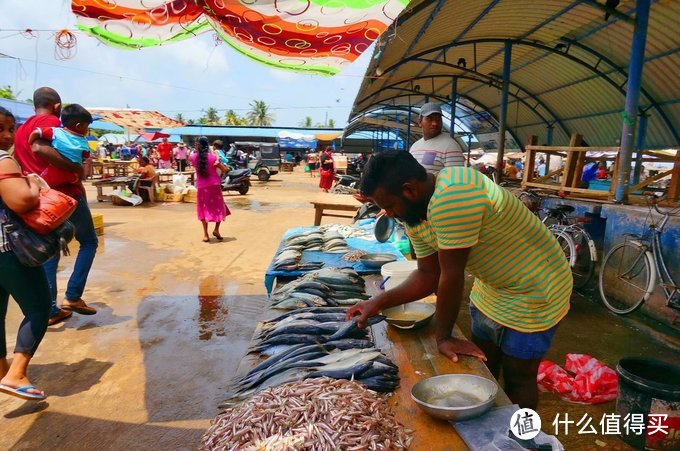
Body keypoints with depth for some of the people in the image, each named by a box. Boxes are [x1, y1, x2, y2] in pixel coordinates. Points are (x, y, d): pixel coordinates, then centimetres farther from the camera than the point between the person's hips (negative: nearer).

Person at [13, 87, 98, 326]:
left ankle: (51, 311, 14)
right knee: (89, 241, 9)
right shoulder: (51, 121, -10)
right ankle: (72, 297, 0)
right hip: (64, 193, -8)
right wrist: (75, 167, -26)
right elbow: (39, 147, -29)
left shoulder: (21, 130, 16)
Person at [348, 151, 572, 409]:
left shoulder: (451, 197, -36)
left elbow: (451, 277, -31)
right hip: (492, 289, 8)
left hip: (533, 293, -8)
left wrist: (442, 337, -20)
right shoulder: (415, 214, -7)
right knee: (482, 368, 19)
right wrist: (379, 303, -8)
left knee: (517, 379, 7)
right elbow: (429, 275, -1)